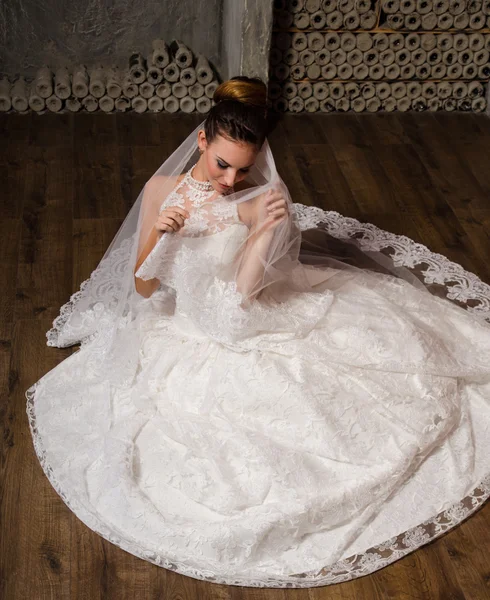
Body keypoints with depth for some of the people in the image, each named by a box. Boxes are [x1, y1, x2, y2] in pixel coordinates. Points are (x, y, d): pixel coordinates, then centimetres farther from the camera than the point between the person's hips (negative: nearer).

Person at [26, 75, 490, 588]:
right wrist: (161, 237, -24)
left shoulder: (257, 201, -13)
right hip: (185, 333, -1)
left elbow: (241, 294, -17)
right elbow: (143, 289, -6)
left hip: (246, 327, 1)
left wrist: (266, 228, -28)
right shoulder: (161, 190, -9)